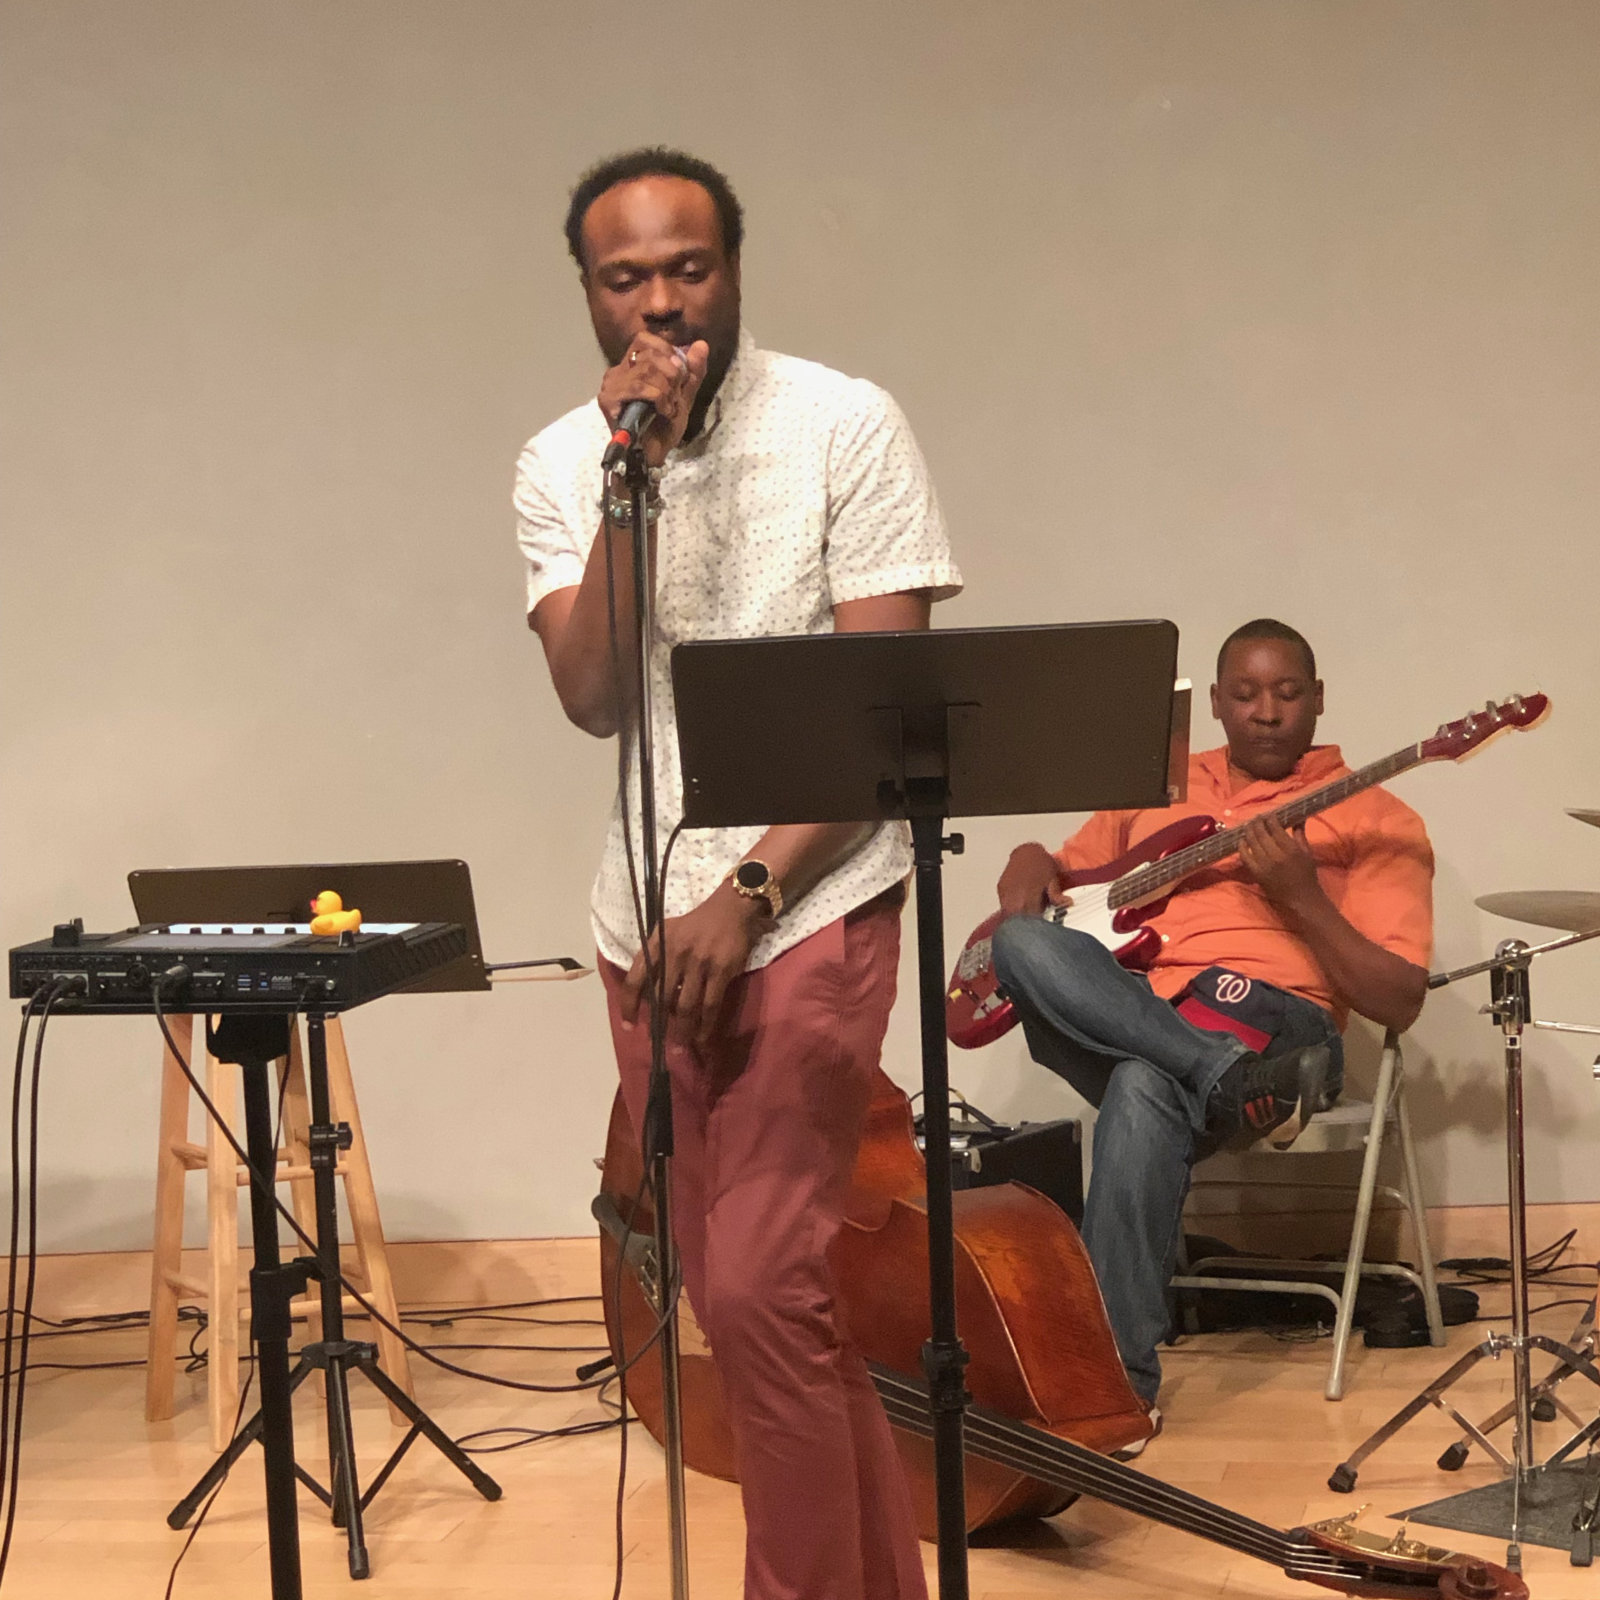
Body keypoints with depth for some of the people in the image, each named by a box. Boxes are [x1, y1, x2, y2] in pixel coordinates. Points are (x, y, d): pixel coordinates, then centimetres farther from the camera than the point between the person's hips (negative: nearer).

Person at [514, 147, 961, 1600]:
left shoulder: (844, 425, -7)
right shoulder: (562, 464, 4)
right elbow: (593, 700, -8)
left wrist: (750, 893, -14)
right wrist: (629, 483, -16)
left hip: (810, 910, -5)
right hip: (650, 925, 5)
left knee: (758, 1289, -13)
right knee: (746, 1294, 11)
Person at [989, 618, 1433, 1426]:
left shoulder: (1372, 819, 12)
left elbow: (1399, 1003, 3)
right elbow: (1061, 871, 33)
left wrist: (1301, 896, -11)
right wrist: (1030, 865, 7)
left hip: (1269, 1019, -4)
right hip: (1117, 1018, 4)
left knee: (1146, 1089, -40)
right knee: (1024, 944, -29)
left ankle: (1121, 1377, -35)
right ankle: (1232, 1079, -35)